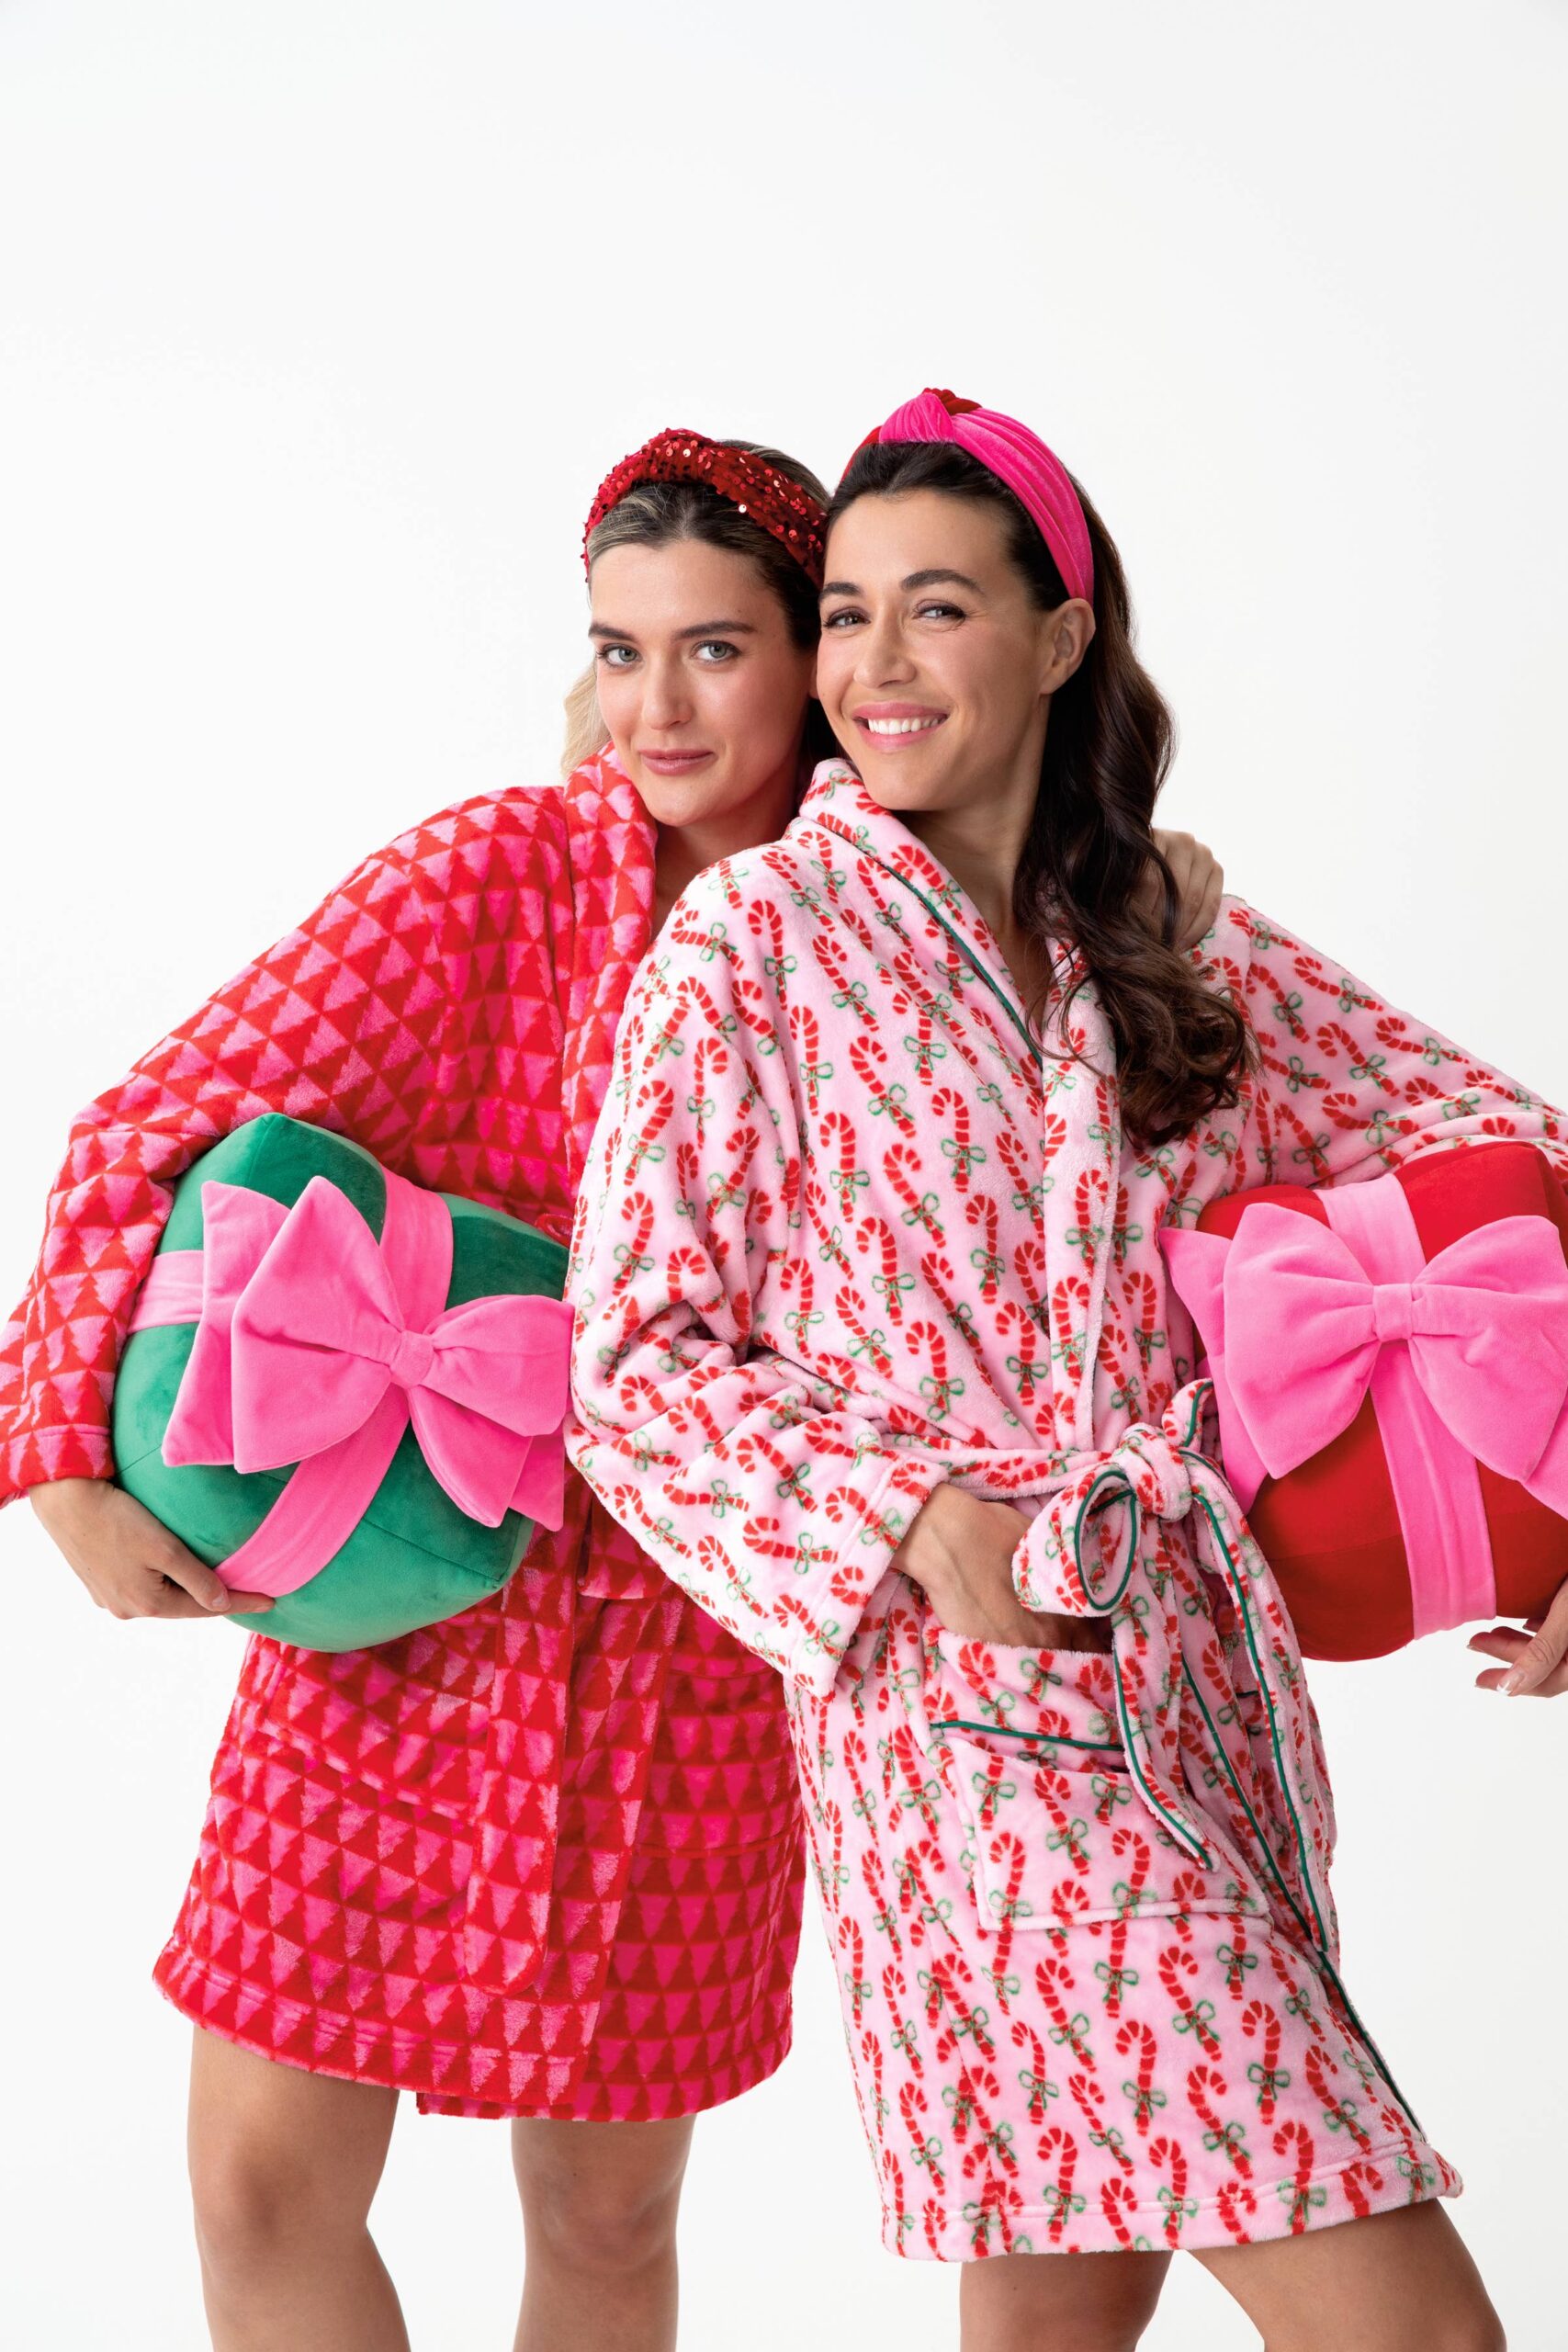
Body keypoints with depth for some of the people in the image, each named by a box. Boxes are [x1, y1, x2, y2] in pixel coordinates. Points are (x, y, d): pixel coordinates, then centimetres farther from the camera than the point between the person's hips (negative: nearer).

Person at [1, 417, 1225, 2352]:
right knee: (261, 2190, 3)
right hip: (399, 1613, -1)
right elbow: (166, 1127, -9)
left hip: (690, 1662, 1)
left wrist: (1153, 918, -4)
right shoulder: (491, 874, -7)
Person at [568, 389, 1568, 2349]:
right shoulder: (758, 936, -3)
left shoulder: (1170, 934, 10)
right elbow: (633, 1361, -3)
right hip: (961, 1677, -5)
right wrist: (911, 1518, -16)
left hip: (1204, 1657, 5)